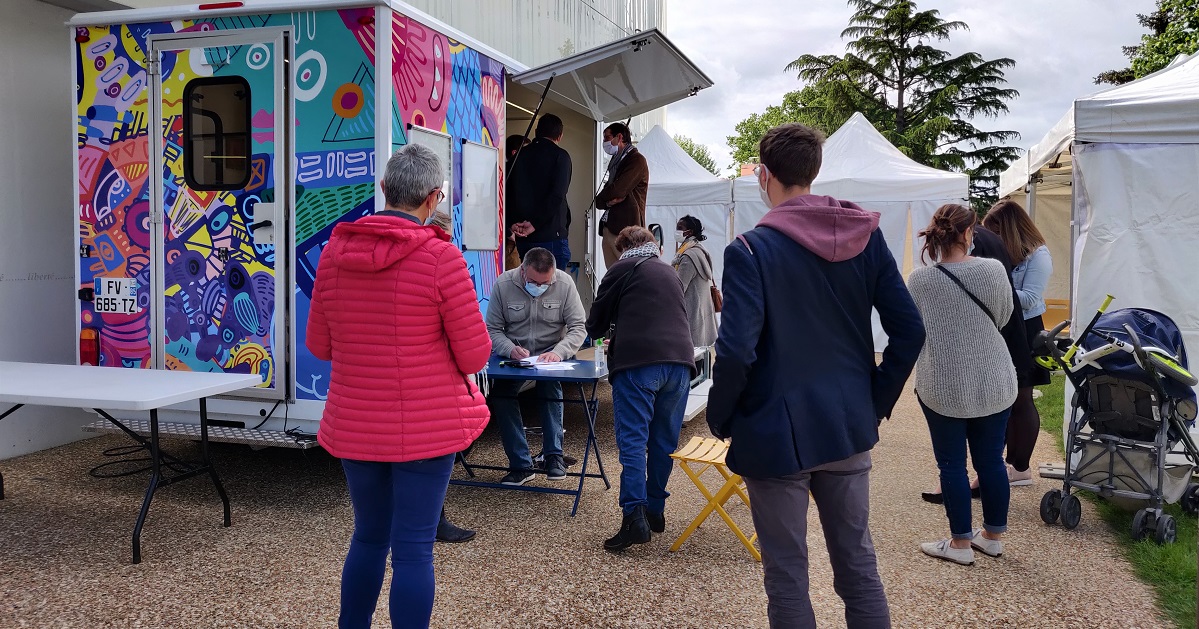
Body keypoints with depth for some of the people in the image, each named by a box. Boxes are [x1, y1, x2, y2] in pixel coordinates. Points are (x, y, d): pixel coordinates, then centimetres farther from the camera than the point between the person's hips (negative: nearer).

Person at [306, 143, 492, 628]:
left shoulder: (334, 251, -1)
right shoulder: (441, 256, -15)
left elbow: (319, 345, 7)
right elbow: (475, 356, -10)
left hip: (354, 426, 5)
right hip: (427, 426, -5)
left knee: (368, 537, 22)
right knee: (414, 548, 5)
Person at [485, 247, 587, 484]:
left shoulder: (564, 284, -11)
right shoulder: (503, 284, -10)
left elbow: (579, 327, -10)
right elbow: (493, 329, -6)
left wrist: (558, 352, -28)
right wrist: (511, 350, -27)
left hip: (551, 355, -1)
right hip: (514, 356, 2)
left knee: (550, 385, -32)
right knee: (500, 395, -22)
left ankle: (554, 456, -21)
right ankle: (520, 465, -13)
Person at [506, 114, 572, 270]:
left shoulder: (520, 155, 12)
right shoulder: (560, 155, -3)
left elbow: (507, 191, 7)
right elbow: (557, 195, -15)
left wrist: (512, 222, -2)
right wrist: (535, 223, -14)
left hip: (523, 239, 6)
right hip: (551, 236, -5)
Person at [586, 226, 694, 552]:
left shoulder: (623, 269, 9)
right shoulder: (670, 273, 26)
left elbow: (595, 324, 11)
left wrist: (610, 332, 35)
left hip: (637, 362, -5)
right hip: (679, 361, 6)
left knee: (633, 440, -6)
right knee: (665, 442, 12)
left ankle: (634, 517, -15)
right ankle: (655, 511, 20)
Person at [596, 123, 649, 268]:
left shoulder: (637, 160, -5)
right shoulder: (615, 162, 22)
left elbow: (617, 190, -16)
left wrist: (601, 197, 4)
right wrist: (607, 201, -4)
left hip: (626, 230, -8)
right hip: (608, 229, 8)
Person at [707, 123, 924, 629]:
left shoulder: (751, 250, -14)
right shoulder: (866, 236, 1)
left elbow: (735, 353, -22)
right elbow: (909, 331, 1)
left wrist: (720, 419, -6)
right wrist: (876, 402, 10)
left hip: (777, 433, -5)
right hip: (849, 427, 5)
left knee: (787, 578, 8)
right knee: (858, 563, 18)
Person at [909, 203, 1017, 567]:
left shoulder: (919, 280, -12)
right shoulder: (994, 270, -8)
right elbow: (1003, 318, 7)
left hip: (943, 388, -2)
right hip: (994, 385, 2)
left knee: (952, 464, 8)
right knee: (991, 460, 14)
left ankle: (961, 544, 16)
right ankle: (993, 536, 28)